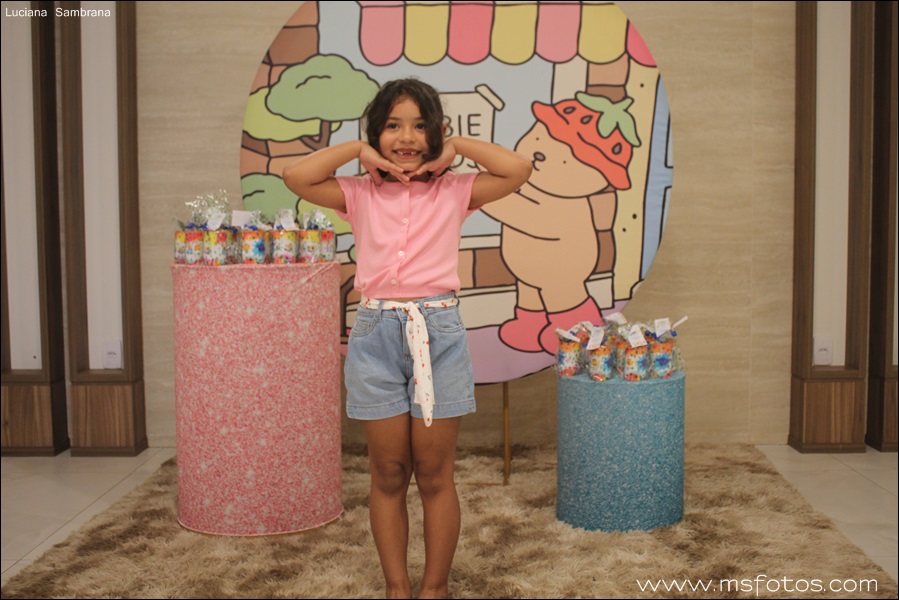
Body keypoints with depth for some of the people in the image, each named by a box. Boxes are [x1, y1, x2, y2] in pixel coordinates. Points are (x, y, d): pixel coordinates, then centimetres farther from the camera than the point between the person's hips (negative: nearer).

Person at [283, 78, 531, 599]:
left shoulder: (454, 190, 5)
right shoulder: (360, 194, 7)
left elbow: (518, 169, -7)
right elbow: (296, 176, -7)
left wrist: (456, 147, -1)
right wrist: (358, 150, -1)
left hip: (438, 331, -1)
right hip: (377, 331, 1)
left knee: (435, 474, 7)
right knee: (389, 474, 9)